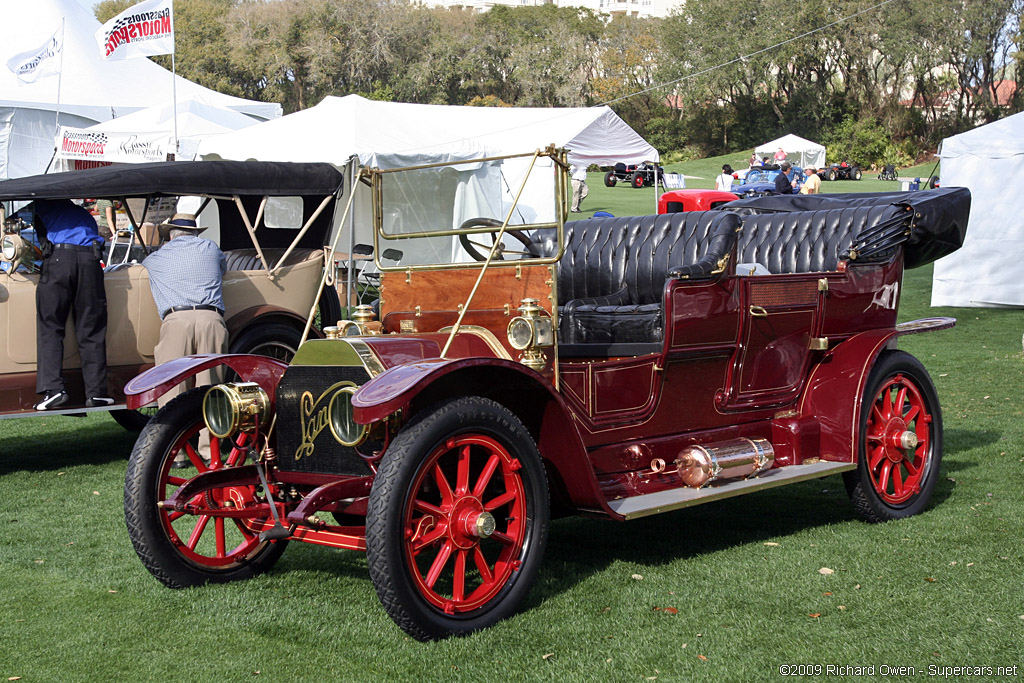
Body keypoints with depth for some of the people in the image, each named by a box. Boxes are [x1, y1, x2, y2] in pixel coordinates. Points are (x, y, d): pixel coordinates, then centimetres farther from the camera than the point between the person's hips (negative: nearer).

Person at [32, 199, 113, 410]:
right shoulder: (85, 215, 34)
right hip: (90, 260, 3)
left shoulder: (45, 205, 24)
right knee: (91, 332, 5)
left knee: (49, 329, 0)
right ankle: (96, 392, 2)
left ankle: (53, 388, -13)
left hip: (57, 258, -3)